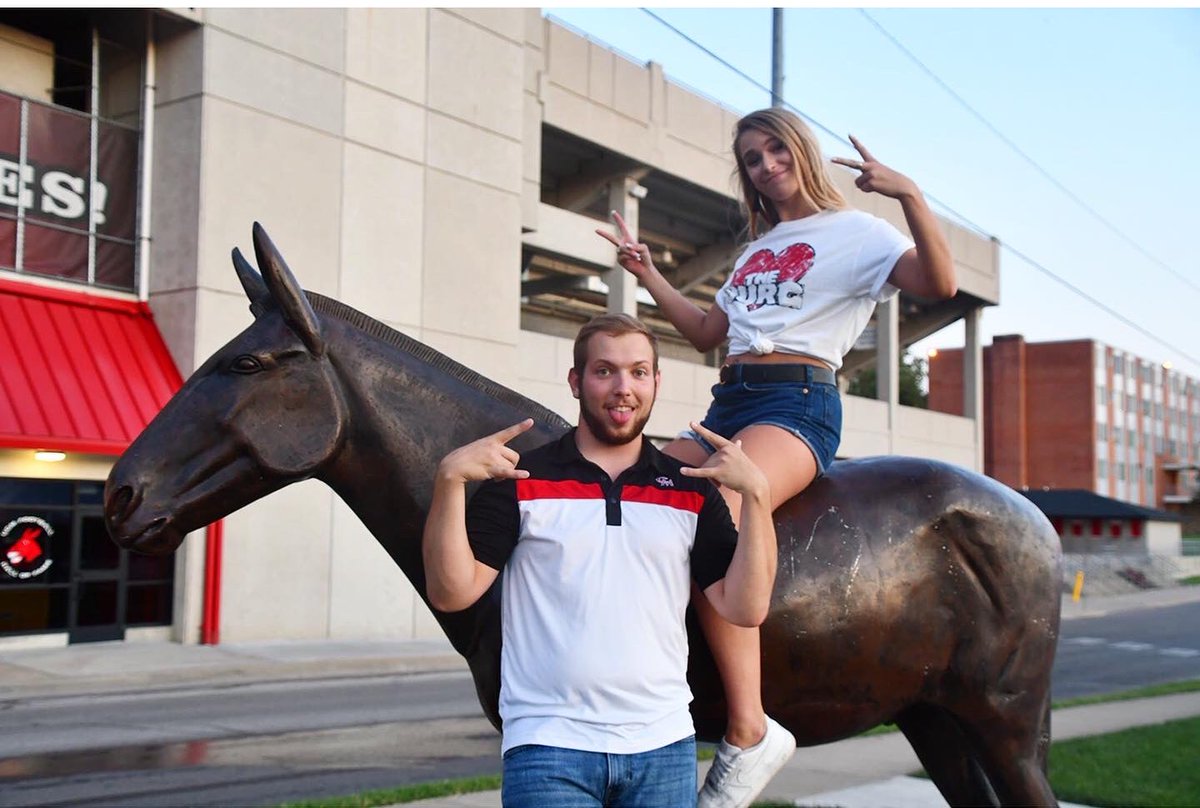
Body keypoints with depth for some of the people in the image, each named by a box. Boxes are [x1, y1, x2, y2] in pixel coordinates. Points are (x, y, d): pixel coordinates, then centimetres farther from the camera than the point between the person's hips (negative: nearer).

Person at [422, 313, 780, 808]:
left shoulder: (693, 491, 8)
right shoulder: (520, 480, 2)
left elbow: (745, 609, 0)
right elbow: (451, 593, -5)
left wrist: (755, 494, -8)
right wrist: (449, 481, -16)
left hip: (663, 748, 3)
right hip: (549, 747, -2)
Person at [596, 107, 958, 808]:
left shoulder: (855, 232, 4)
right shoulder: (757, 249, 27)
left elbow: (940, 283, -13)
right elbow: (706, 333, 29)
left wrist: (910, 194, -23)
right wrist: (647, 273, 24)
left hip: (797, 402, -8)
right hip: (728, 403, 8)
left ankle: (749, 733, -30)